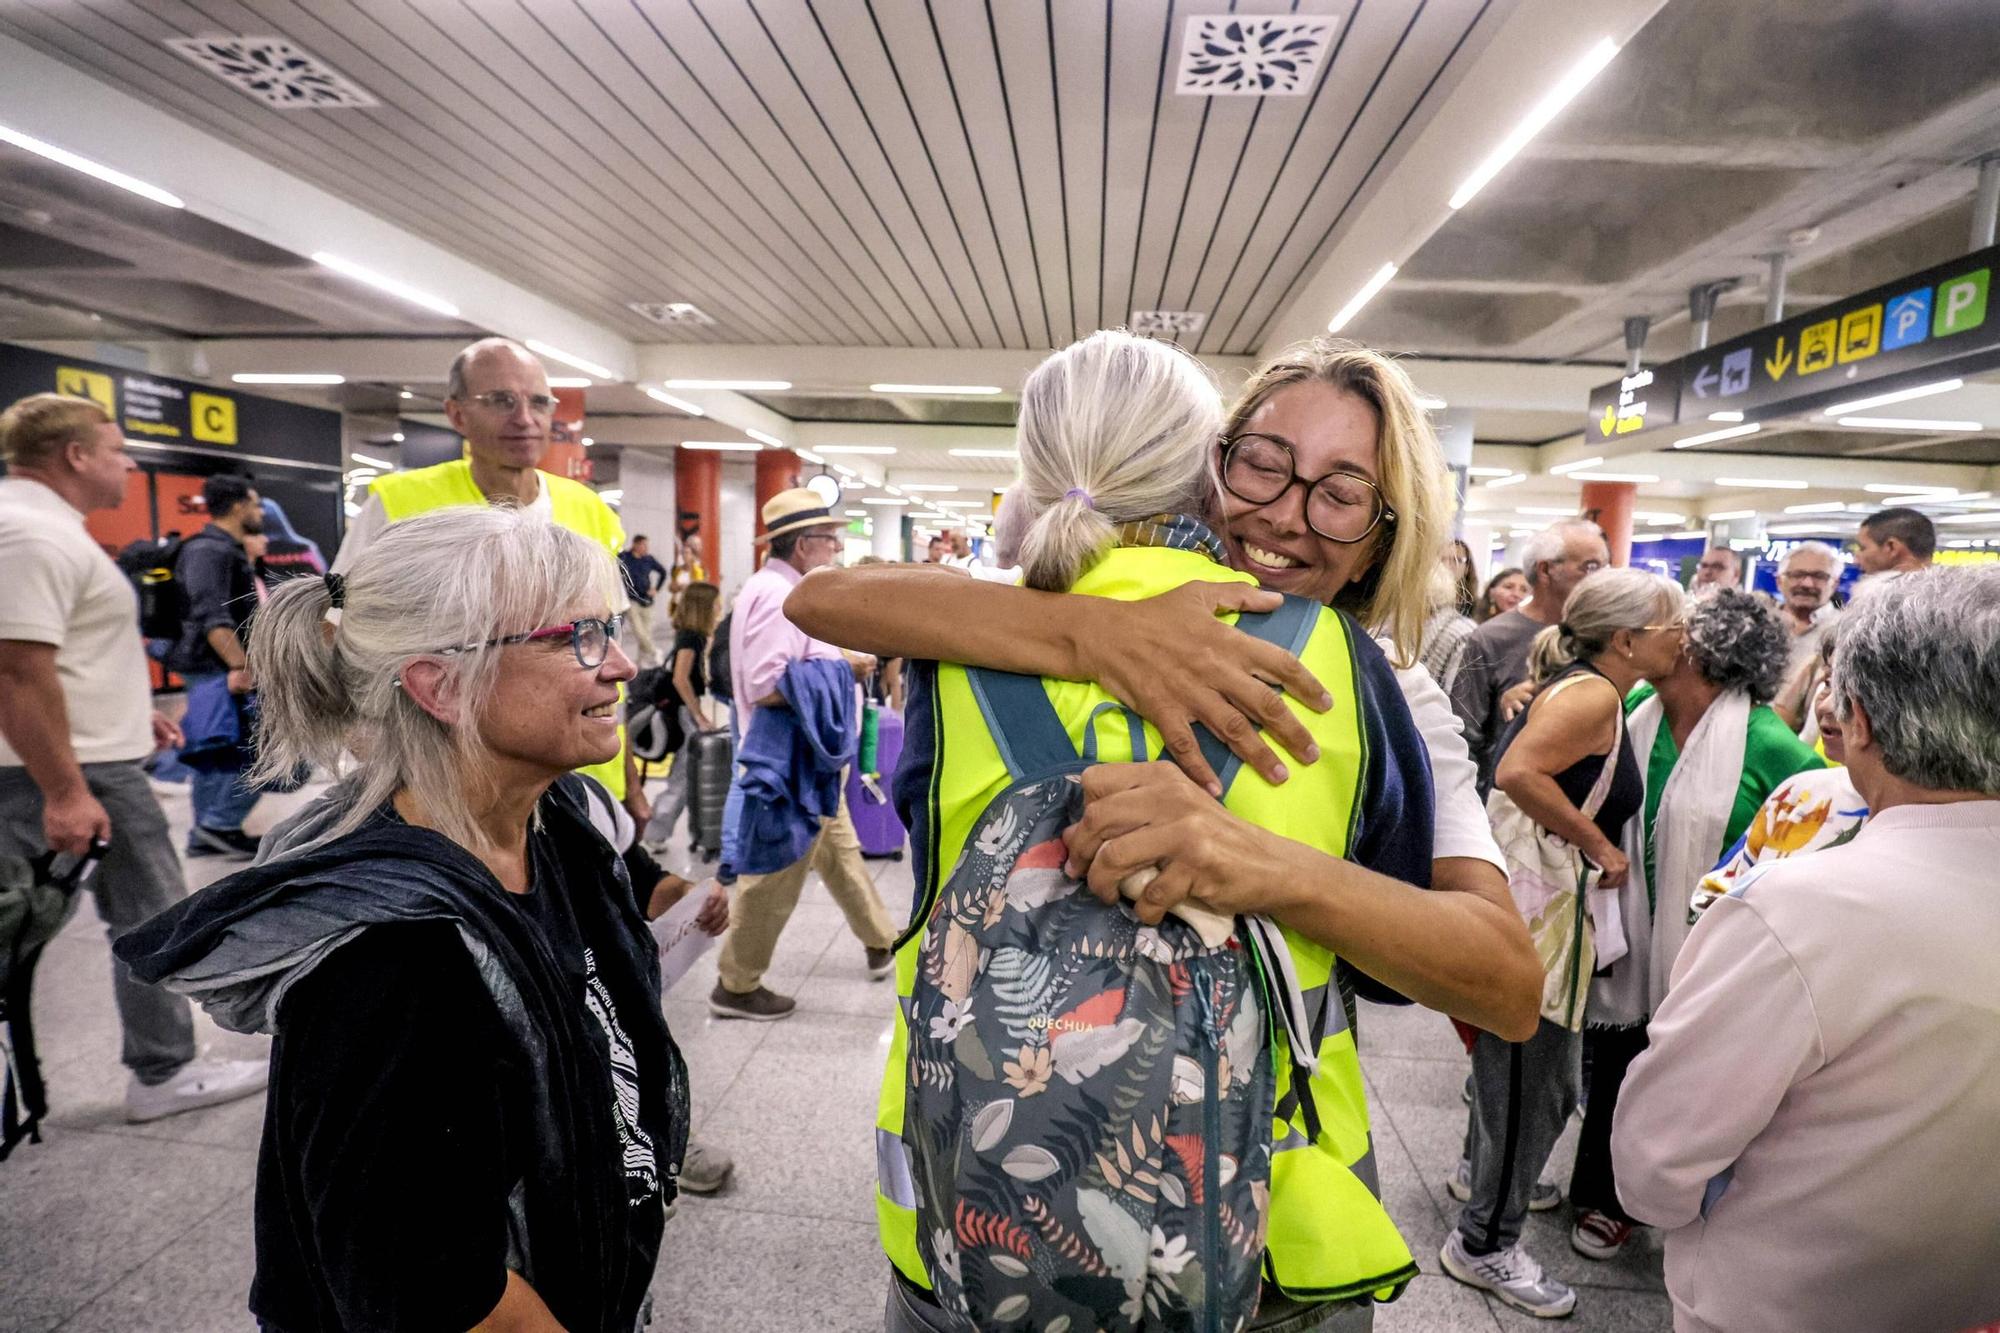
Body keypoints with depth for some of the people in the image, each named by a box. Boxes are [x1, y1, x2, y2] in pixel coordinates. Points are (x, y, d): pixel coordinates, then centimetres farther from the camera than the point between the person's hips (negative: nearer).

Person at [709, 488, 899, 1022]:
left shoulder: (784, 590, 10)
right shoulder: (778, 595, -21)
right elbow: (767, 686, -29)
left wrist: (840, 664, 6)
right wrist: (843, 670, -20)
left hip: (811, 757, 10)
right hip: (790, 758, -10)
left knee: (841, 855, 22)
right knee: (777, 873, 2)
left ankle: (881, 942, 38)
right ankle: (735, 986, 17)